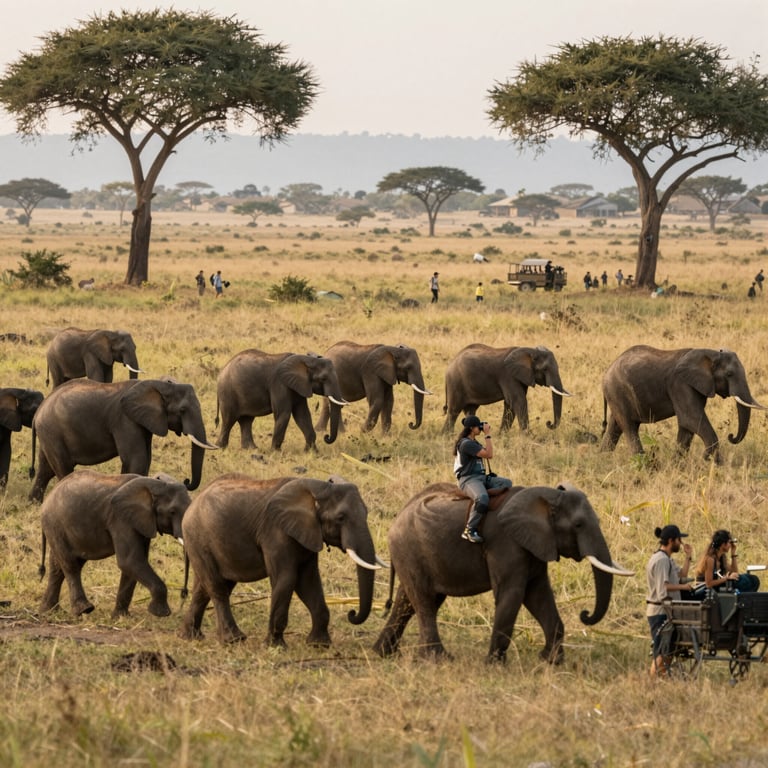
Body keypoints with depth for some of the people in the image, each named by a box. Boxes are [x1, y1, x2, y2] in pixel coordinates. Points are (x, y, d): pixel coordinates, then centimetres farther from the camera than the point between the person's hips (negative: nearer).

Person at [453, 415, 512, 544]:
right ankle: (469, 531, -31)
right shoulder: (466, 443, -12)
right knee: (482, 499, -39)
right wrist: (487, 435, -7)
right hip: (468, 479, -10)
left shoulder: (474, 443, 20)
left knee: (507, 483, -9)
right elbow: (489, 454, -13)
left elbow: (488, 453, 28)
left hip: (481, 477, 10)